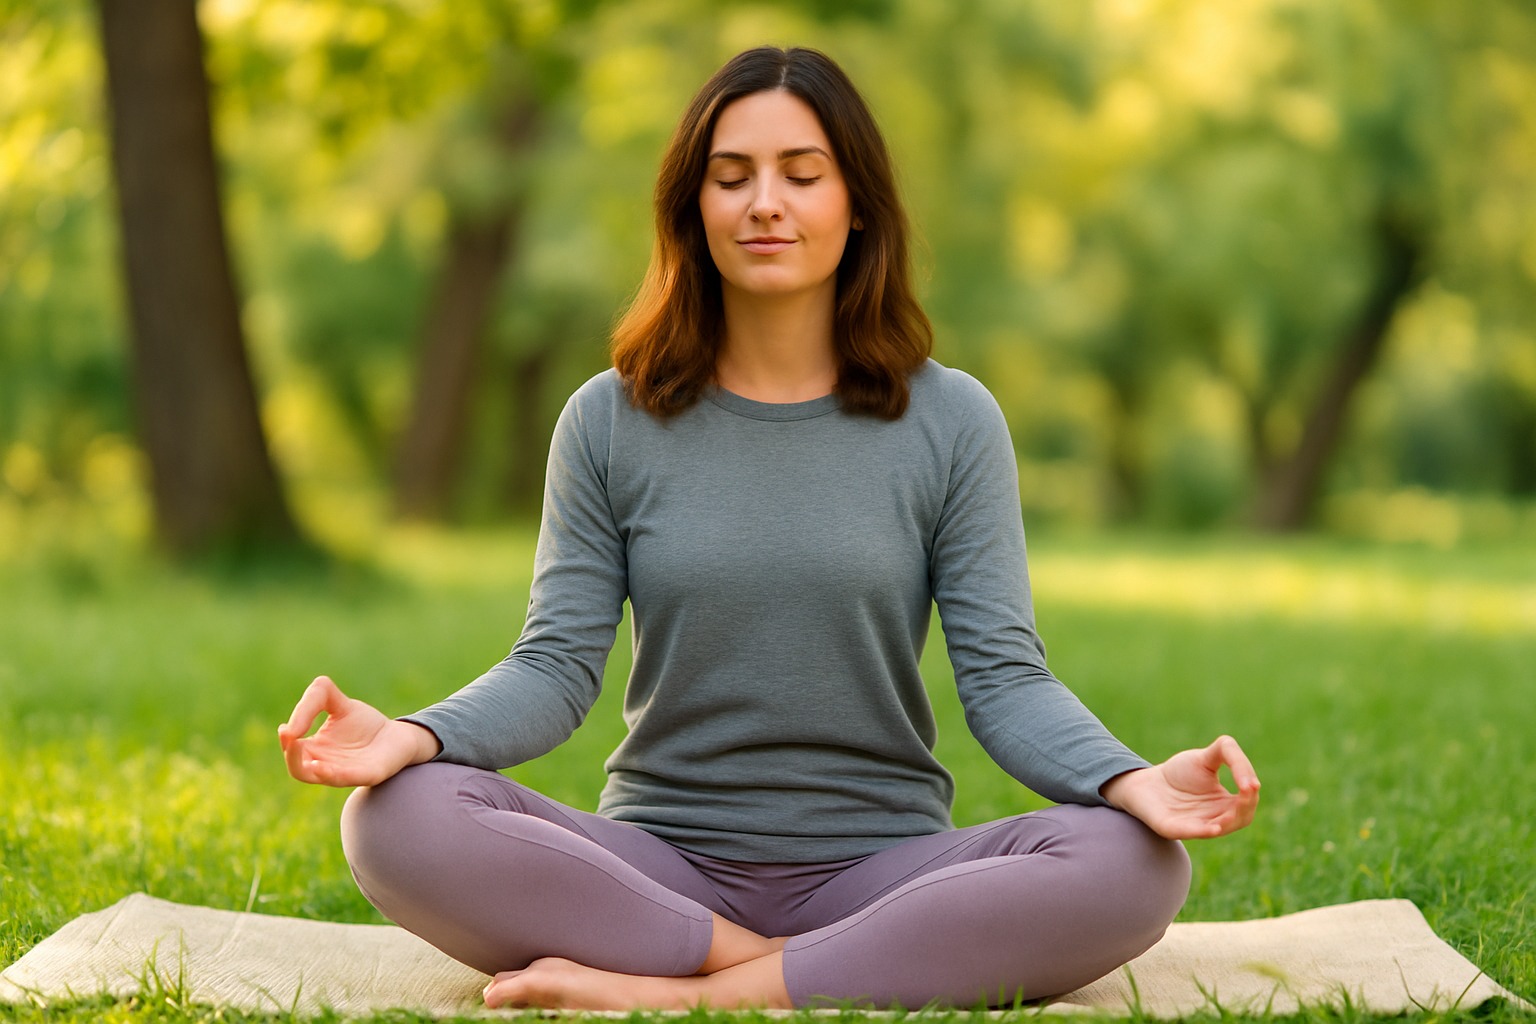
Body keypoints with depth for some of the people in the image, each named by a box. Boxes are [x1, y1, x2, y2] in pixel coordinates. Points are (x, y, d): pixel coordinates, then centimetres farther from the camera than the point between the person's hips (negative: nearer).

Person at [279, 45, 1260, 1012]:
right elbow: (556, 667, 0)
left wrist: (1134, 780, -24)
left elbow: (1004, 676, -3)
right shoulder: (610, 422, 5)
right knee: (399, 820, -27)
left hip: (880, 864, 0)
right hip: (661, 863, 0)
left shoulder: (951, 422, 3)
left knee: (1135, 865, -30)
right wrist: (411, 737, -22)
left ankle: (671, 995, -26)